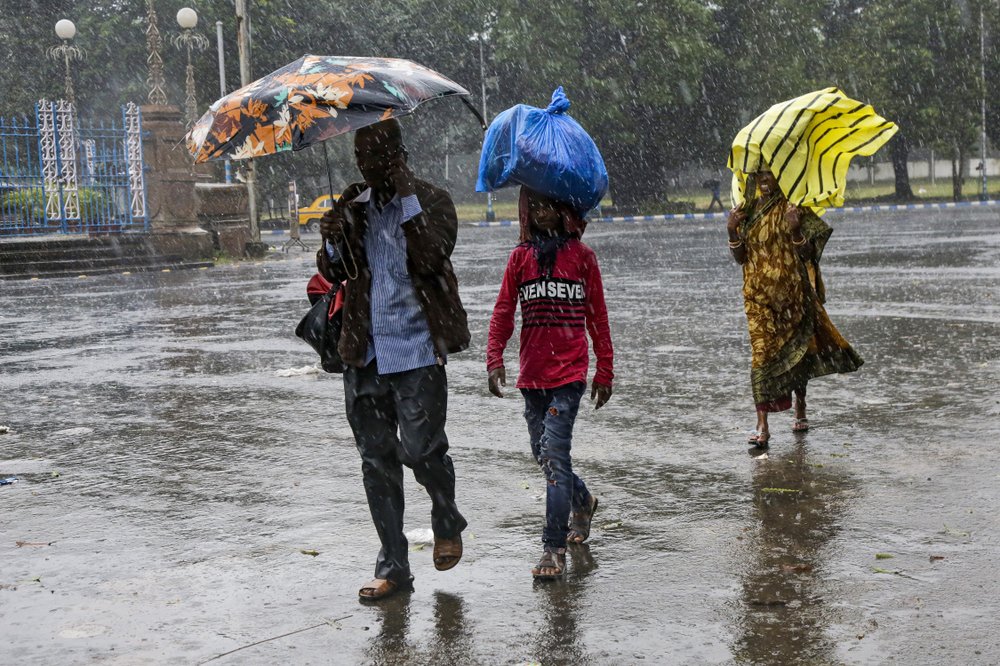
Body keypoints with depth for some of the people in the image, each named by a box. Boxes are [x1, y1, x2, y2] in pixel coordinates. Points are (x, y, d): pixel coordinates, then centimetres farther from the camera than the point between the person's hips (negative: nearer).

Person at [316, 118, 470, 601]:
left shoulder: (430, 200, 2)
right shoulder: (352, 207, 14)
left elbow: (431, 257, -16)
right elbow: (333, 271, 4)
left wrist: (408, 197, -16)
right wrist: (332, 233, -15)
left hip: (416, 348, -4)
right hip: (365, 353, 4)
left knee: (420, 448, -9)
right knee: (376, 459, 6)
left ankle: (447, 523, 23)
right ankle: (393, 566, 15)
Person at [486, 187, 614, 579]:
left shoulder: (581, 256, 3)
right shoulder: (520, 257, 9)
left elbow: (597, 316, 6)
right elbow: (503, 312, 8)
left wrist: (605, 371, 6)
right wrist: (494, 360, -4)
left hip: (569, 373, -4)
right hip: (532, 374, 4)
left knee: (554, 453, -13)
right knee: (543, 454, 12)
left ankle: (554, 549, -8)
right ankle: (582, 502, 41)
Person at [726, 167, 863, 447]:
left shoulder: (794, 208, -2)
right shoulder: (748, 209, 8)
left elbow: (808, 254, -6)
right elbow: (740, 257, 7)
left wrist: (795, 230, -23)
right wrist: (732, 231, -8)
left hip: (791, 291, -2)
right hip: (759, 295, 2)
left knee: (796, 349, 9)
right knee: (762, 352, -9)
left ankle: (800, 410, 30)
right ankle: (762, 425, -13)